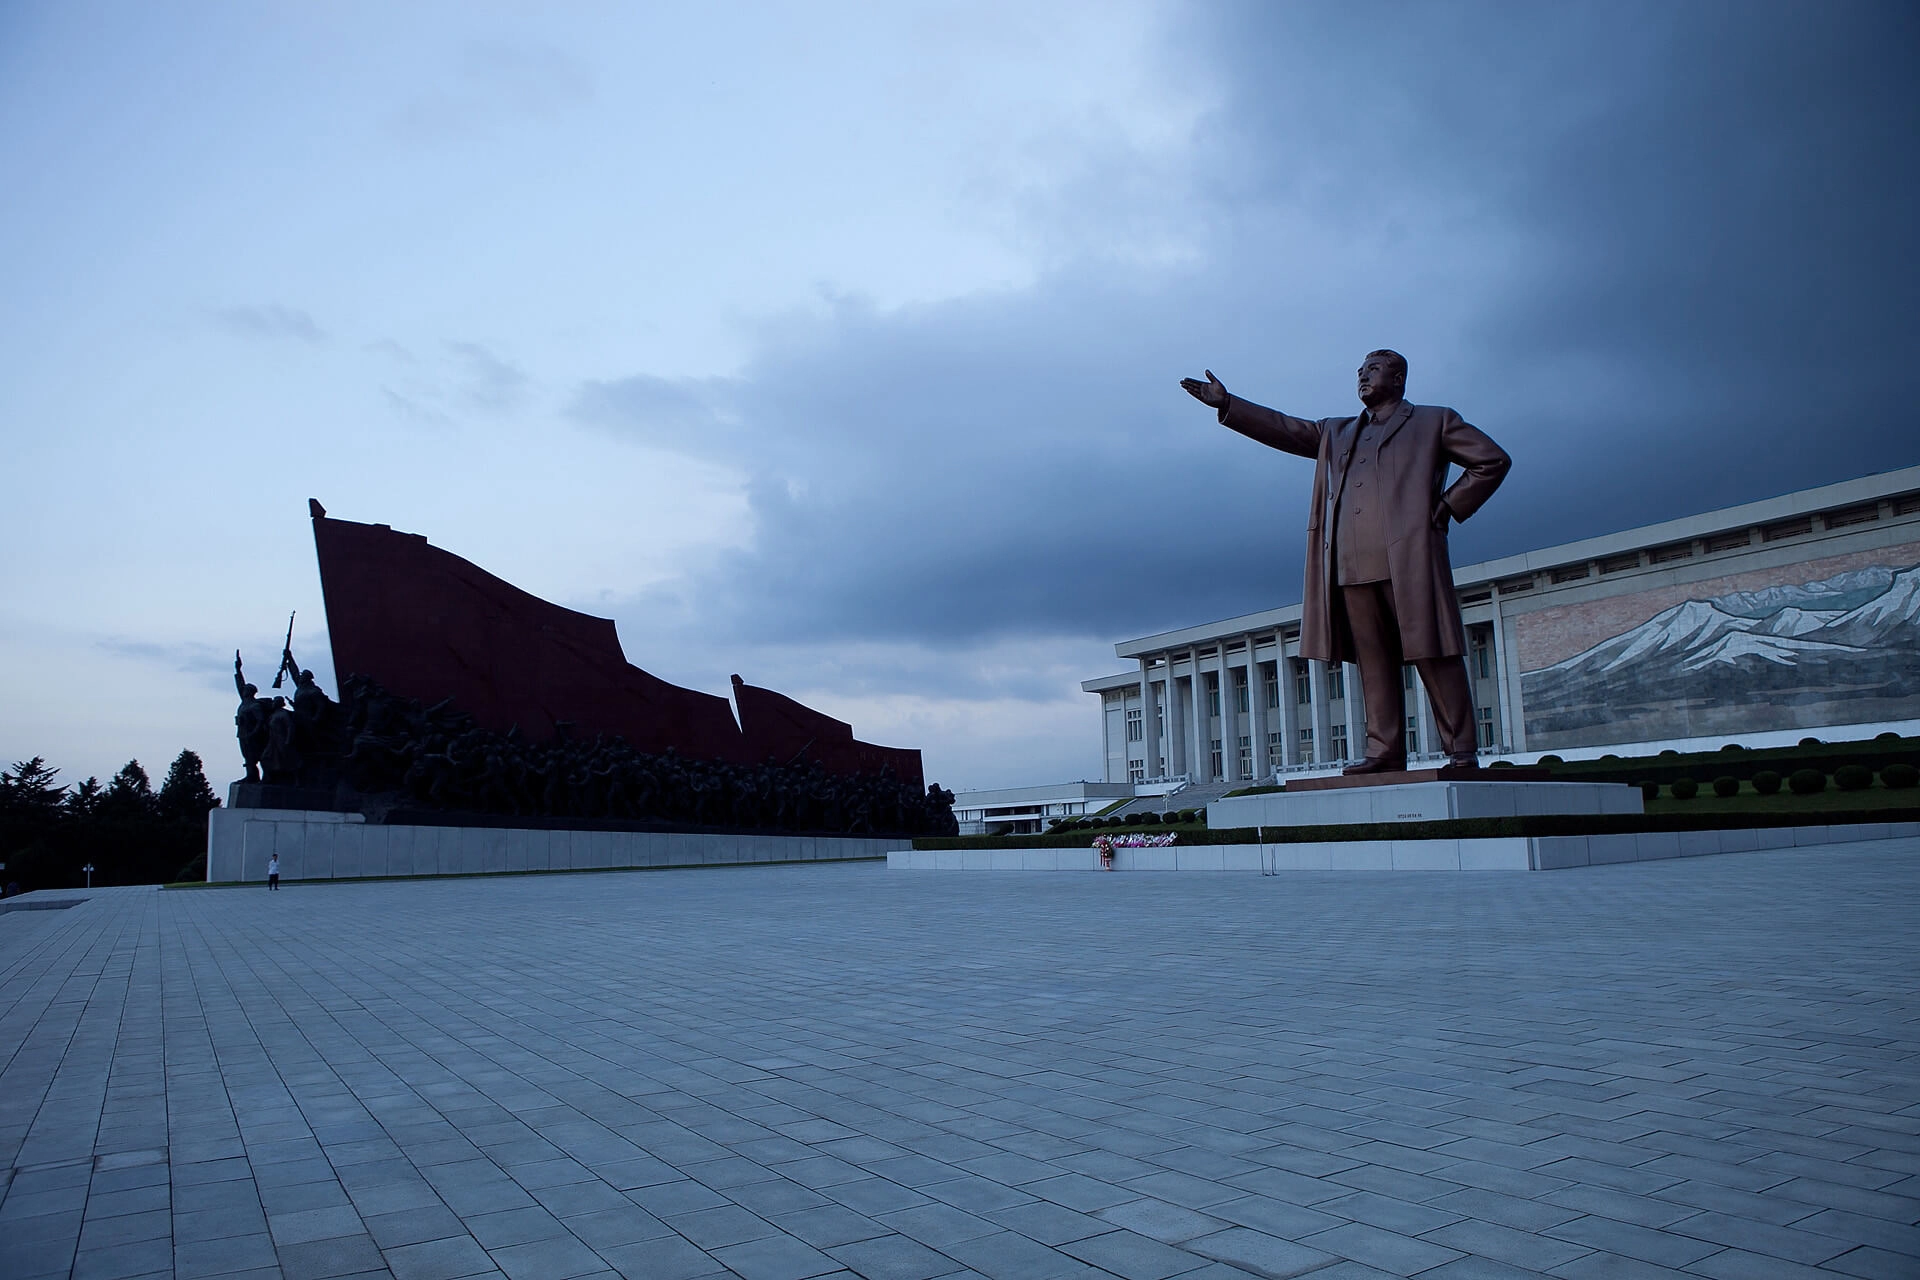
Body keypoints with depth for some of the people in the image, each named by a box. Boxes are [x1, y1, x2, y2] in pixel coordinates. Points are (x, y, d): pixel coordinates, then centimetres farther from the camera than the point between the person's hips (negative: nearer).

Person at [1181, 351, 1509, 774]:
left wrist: (1450, 505, 2)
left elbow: (1493, 460, 12)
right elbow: (1284, 428, 21)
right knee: (1373, 664, 0)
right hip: (1352, 565, 5)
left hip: (1409, 557, -4)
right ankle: (1384, 751, 0)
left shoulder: (1434, 422, 15)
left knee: (1434, 656, -5)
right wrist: (1226, 403, 13)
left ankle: (1462, 750, -1)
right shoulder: (1336, 434, 28)